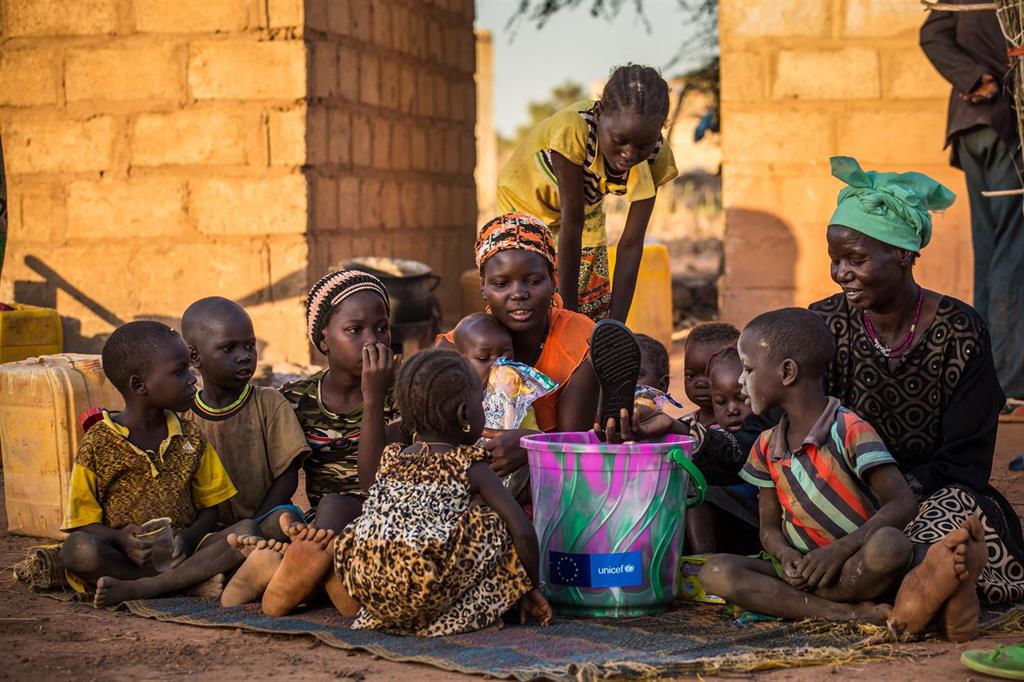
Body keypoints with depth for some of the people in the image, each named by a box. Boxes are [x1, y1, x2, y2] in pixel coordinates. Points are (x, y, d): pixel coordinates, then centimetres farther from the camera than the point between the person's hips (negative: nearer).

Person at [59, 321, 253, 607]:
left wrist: (187, 538, -12)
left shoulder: (190, 438, 12)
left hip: (180, 552, 3)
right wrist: (121, 538, -22)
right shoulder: (97, 445, 0)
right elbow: (83, 525, -1)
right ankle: (195, 582, -27)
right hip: (126, 557, -3)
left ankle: (137, 589, -28)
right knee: (77, 549, -34)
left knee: (247, 530, -23)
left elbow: (209, 509, 11)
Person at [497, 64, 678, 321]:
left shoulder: (654, 155, -25)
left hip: (587, 210, 4)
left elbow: (631, 244, -23)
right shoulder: (573, 130, -40)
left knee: (596, 315, 1)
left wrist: (616, 326, -27)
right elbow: (571, 224, -34)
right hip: (526, 202, -4)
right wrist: (568, 312, -30)